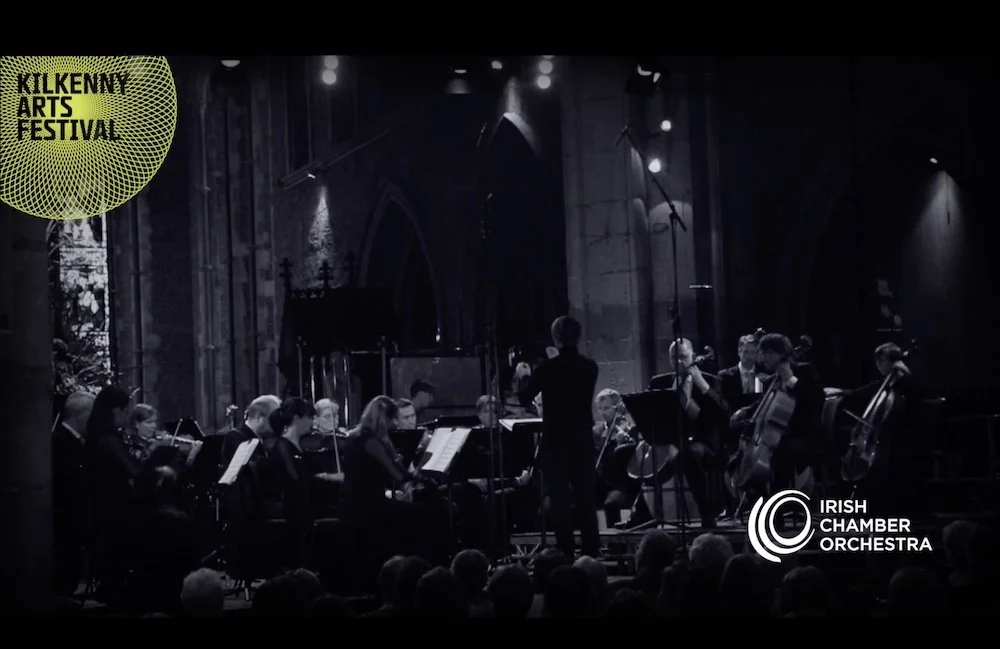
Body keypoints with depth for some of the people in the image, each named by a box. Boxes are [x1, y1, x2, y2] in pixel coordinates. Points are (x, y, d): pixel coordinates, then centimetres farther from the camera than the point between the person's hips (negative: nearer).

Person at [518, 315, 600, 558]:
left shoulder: (548, 367, -11)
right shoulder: (590, 367, 1)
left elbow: (524, 399, -3)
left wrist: (526, 377, 16)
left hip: (556, 442, -4)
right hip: (583, 441, 4)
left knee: (561, 502, 0)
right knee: (587, 501, 10)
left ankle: (566, 555, -1)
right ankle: (592, 554, 12)